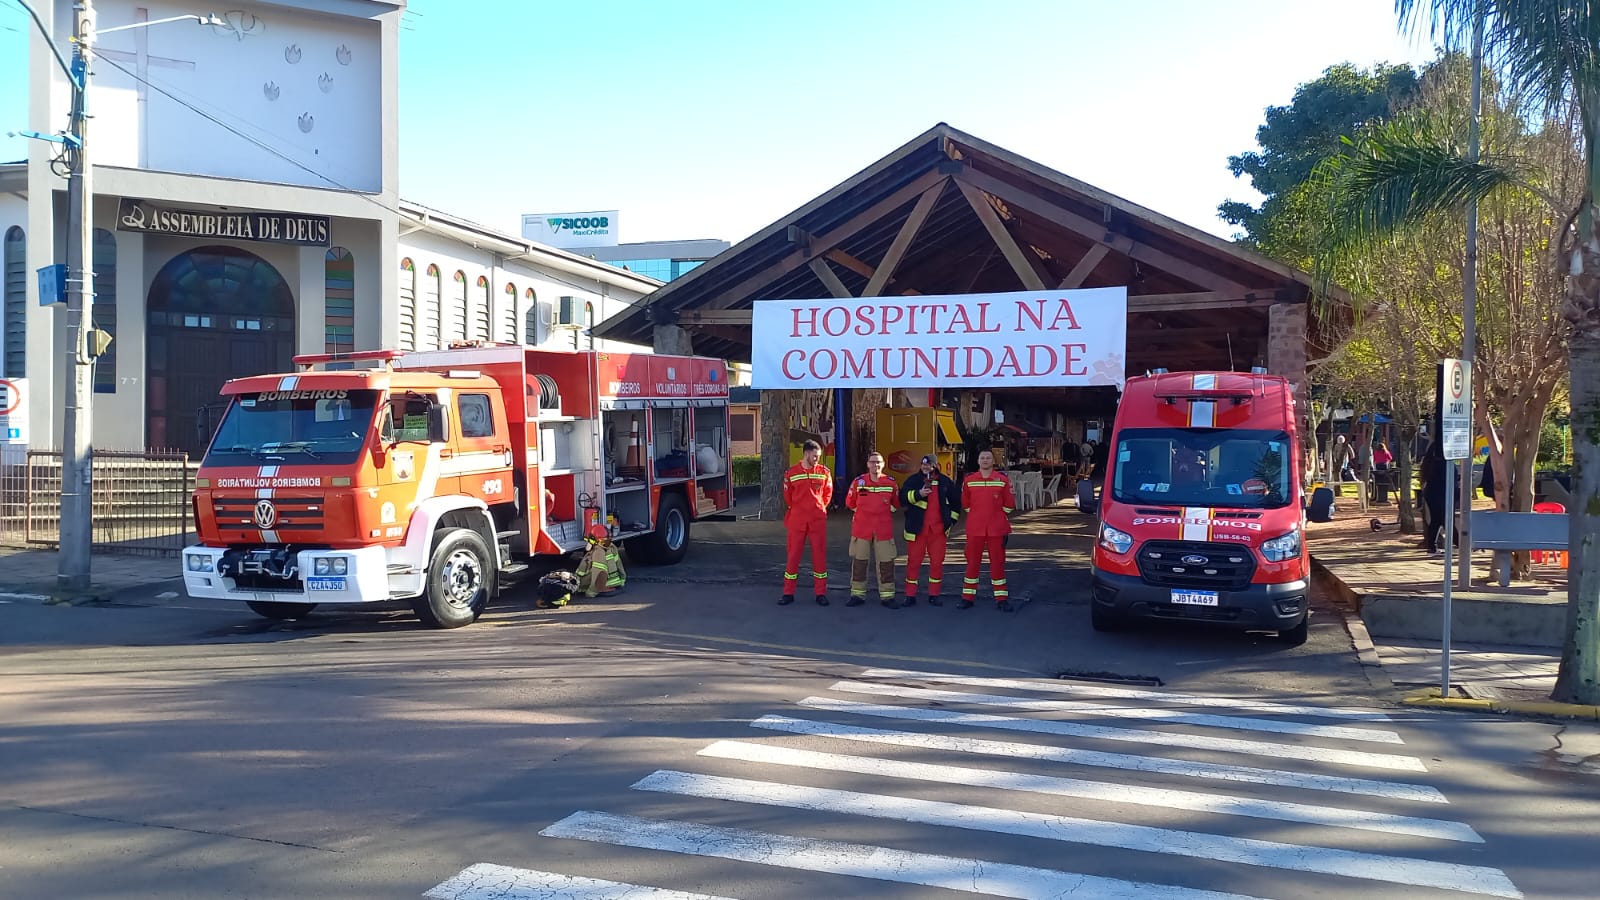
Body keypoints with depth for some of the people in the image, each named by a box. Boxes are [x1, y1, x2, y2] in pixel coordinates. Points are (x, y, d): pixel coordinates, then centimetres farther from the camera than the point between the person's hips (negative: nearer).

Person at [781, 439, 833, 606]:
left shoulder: (824, 472, 1)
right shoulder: (791, 473, -2)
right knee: (793, 555, 3)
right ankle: (788, 593, 10)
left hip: (818, 520, 1)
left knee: (819, 555, 3)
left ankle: (821, 593, 11)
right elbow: (787, 496, 10)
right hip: (796, 520, -1)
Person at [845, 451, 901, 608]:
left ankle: (887, 596, 9)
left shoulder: (891, 483, 2)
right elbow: (850, 502, 10)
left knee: (886, 562, 1)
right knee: (859, 561, 4)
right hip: (861, 528, 0)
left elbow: (896, 505, 15)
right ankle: (857, 595, 14)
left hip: (884, 529, 0)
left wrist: (884, 512, 7)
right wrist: (864, 511, 9)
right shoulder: (858, 481, 0)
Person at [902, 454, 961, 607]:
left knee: (937, 562, 3)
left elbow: (955, 501, 20)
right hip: (917, 528, -2)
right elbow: (903, 496, -9)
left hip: (938, 529, 2)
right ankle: (910, 596, 6)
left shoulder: (945, 482, 9)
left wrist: (952, 519, 14)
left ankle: (934, 595, 13)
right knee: (913, 561, 0)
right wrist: (918, 494, -23)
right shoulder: (913, 480, 3)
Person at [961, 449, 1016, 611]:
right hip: (974, 529, 1)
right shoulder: (969, 481, 2)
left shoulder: (1003, 480, -2)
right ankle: (968, 597, 12)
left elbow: (1009, 505, 6)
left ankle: (1002, 599, 10)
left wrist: (997, 517, 12)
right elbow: (965, 503, 15)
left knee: (997, 562, 4)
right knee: (972, 562, 5)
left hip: (996, 529, -1)